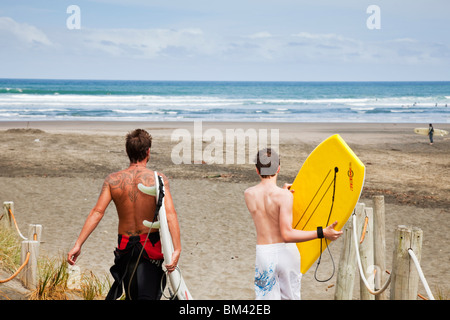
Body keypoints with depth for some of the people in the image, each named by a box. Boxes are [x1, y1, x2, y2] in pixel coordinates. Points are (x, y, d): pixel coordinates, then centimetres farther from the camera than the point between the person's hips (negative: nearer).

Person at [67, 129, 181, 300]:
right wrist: (177, 249, -28)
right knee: (147, 295, -2)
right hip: (151, 246, -3)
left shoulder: (113, 180, -4)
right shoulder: (158, 179, -11)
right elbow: (170, 213, -23)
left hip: (125, 246, 3)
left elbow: (97, 212, -14)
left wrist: (78, 244, -15)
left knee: (131, 295, 23)